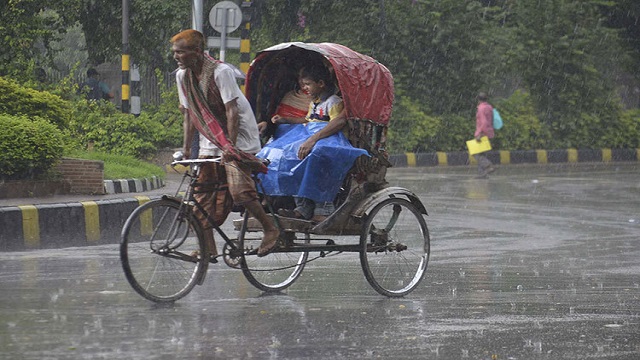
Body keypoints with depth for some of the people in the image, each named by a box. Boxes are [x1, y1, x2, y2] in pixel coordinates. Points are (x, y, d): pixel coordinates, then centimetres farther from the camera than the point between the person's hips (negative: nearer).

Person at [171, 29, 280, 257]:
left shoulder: (220, 72, -19)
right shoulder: (182, 76, 2)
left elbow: (232, 111, -21)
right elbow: (189, 114, 10)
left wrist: (231, 146, -26)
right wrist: (186, 148, 6)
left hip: (238, 136, -7)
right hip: (210, 140, 7)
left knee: (239, 189, -21)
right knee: (201, 193, -2)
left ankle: (270, 229, -3)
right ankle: (208, 247, 3)